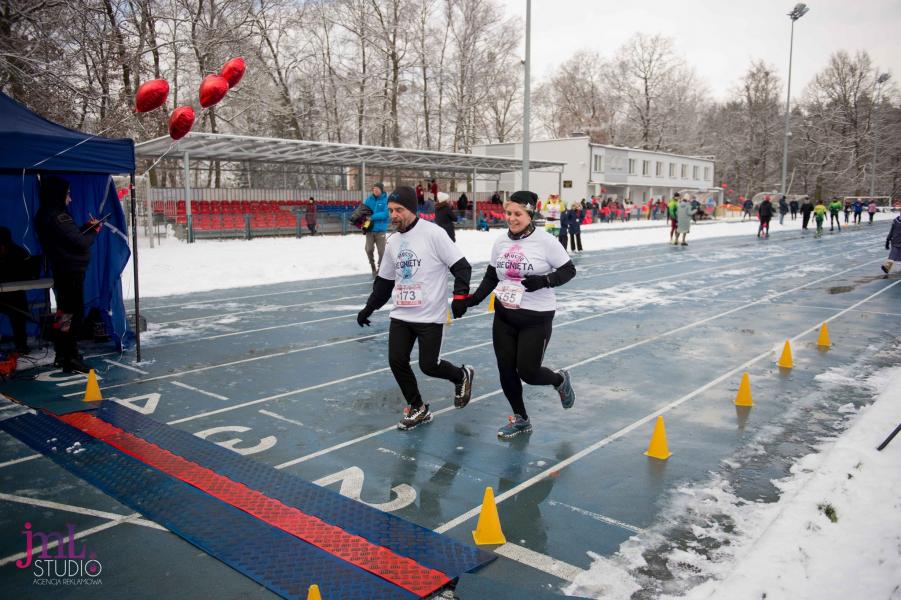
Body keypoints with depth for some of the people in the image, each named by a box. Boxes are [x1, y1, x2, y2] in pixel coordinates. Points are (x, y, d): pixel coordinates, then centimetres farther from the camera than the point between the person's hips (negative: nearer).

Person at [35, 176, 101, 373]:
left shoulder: (45, 216, 11)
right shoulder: (57, 217, -19)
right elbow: (80, 242, -18)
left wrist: (87, 226, 3)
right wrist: (94, 231, -1)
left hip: (62, 272, 10)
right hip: (71, 272, -10)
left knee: (64, 313, 18)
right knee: (74, 314, -7)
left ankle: (62, 356, 28)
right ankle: (71, 358, -5)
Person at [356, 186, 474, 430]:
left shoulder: (433, 233, -13)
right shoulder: (393, 242, 9)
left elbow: (461, 266, -13)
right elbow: (384, 281, 19)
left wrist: (460, 294, -24)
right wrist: (369, 308, 18)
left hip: (430, 316, -6)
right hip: (401, 316, 7)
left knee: (428, 366, -4)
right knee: (397, 362, 3)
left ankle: (462, 376, 28)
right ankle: (417, 409, 23)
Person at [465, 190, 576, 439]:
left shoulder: (545, 241, -13)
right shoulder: (500, 242, 2)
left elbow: (569, 270, -7)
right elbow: (491, 276, 13)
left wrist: (544, 281, -24)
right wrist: (475, 298, -1)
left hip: (536, 318, -5)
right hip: (504, 316, 5)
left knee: (528, 372, -3)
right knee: (506, 371, 7)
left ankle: (560, 379, 32)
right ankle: (520, 420, 29)